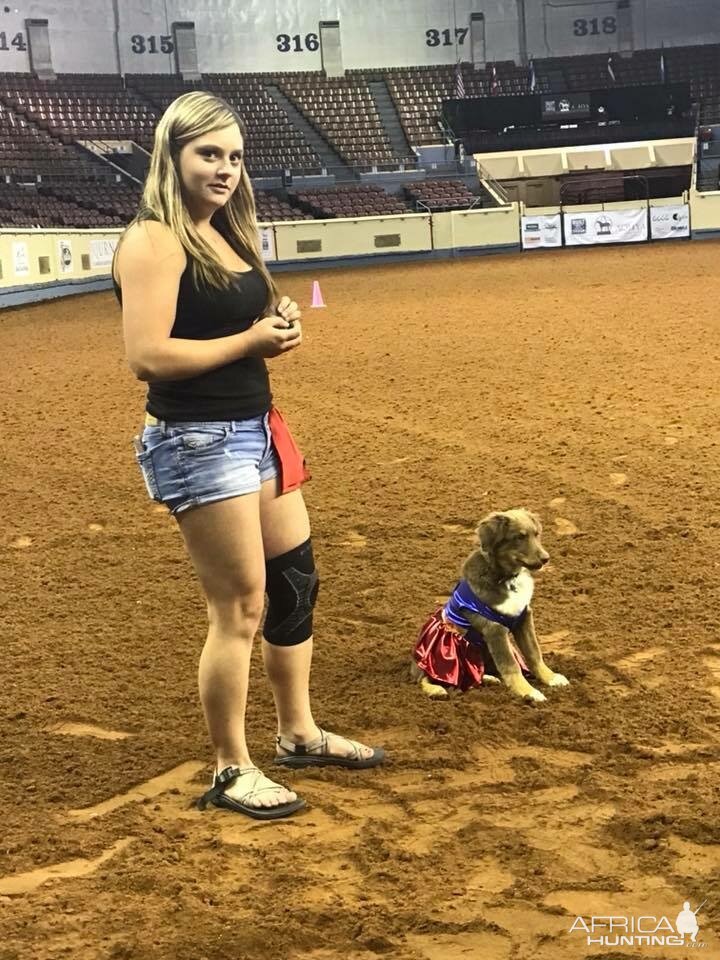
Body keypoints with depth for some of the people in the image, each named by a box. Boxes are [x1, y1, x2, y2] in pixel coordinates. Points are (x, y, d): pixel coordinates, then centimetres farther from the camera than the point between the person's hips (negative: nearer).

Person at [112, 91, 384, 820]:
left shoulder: (224, 234, 12)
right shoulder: (154, 241, -15)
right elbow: (147, 356, -24)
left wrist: (277, 325, -1)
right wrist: (251, 340, -18)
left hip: (255, 428, 10)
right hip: (197, 442, -10)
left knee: (295, 580, 17)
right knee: (240, 605, -2)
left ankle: (298, 734, 34)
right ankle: (230, 772, 14)